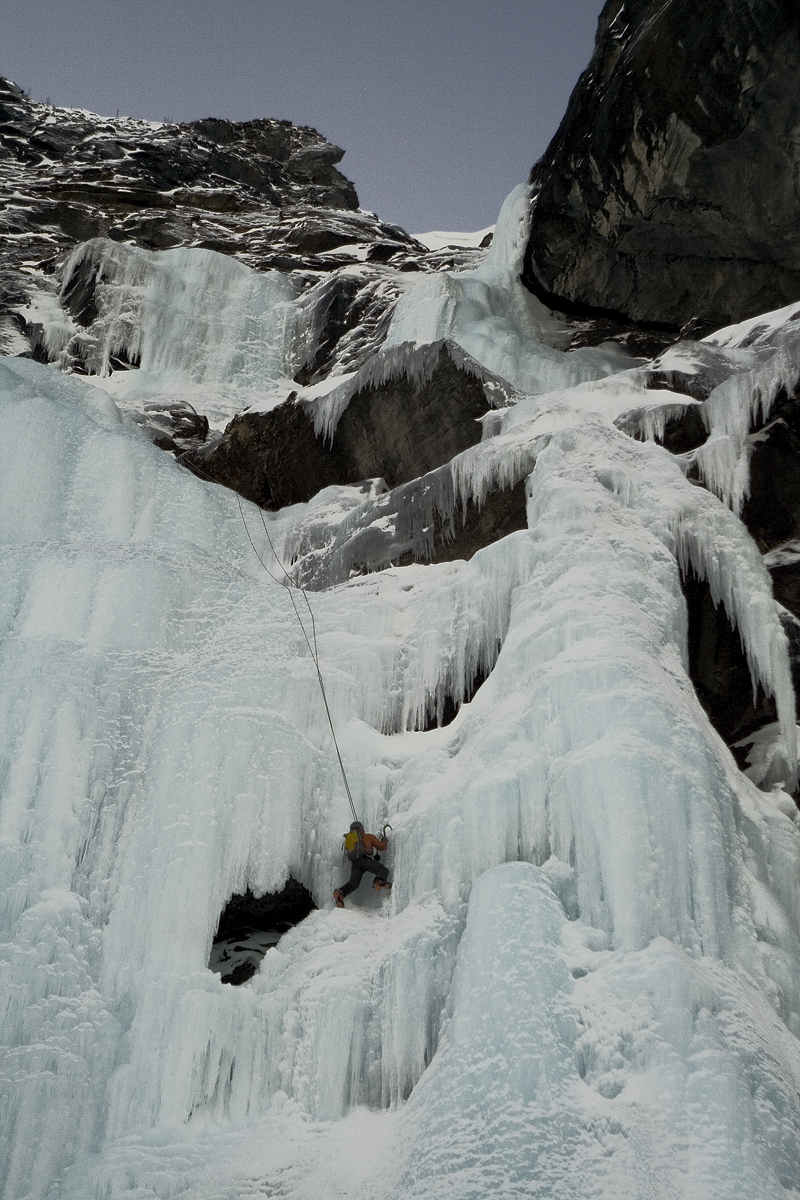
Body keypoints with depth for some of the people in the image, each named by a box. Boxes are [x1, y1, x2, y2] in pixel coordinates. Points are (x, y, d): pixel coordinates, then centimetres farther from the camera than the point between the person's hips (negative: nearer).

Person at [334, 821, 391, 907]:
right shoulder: (369, 836, 24)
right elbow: (381, 847, 25)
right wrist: (384, 840, 46)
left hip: (355, 863, 4)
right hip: (366, 860, -4)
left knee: (353, 883, -6)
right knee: (383, 870, -9)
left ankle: (340, 893, -32)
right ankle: (378, 881, -41)